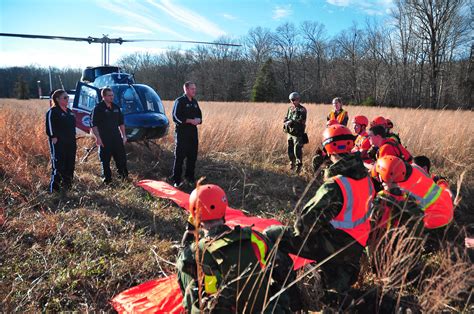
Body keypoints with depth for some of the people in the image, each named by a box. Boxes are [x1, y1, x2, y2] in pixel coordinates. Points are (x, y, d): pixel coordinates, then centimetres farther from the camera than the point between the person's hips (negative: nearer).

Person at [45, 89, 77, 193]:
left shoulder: (69, 111, 16)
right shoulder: (53, 111, -7)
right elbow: (50, 128, -12)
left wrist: (74, 141, 18)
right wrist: (55, 139, -19)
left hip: (70, 143, 8)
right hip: (59, 144, -8)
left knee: (70, 166, 11)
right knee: (58, 167, -6)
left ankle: (67, 186, 22)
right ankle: (54, 189, 1)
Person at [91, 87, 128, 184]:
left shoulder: (116, 107, 13)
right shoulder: (98, 108, -5)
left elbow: (121, 123, 19)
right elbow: (94, 124, -9)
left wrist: (124, 135, 13)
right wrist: (98, 138, -16)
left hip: (117, 138, 5)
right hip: (104, 139, -5)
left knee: (121, 158, 6)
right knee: (105, 160, 2)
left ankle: (124, 176, 17)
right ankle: (107, 179, 11)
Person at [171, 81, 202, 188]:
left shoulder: (194, 102, 15)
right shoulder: (180, 101, -7)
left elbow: (199, 114, 20)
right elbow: (176, 117, -14)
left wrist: (198, 120, -3)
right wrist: (190, 121, -19)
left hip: (193, 132, 7)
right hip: (182, 132, -7)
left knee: (192, 156, 11)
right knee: (180, 156, -3)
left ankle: (190, 177, 25)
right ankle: (176, 180, 4)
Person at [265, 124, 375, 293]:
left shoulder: (335, 185, -27)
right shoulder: (364, 176, -1)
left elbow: (308, 221, -25)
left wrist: (299, 227, -4)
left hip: (335, 246, -8)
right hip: (356, 247, 8)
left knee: (271, 235, -9)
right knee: (337, 289, 32)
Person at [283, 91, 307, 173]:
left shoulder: (302, 110, -8)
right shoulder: (290, 109, 13)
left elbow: (301, 121, -18)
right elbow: (286, 118, 15)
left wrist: (291, 122, -24)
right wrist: (286, 122, -8)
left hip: (298, 133, -6)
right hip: (290, 133, 6)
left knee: (297, 150, -9)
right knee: (290, 150, 12)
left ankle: (299, 165, 5)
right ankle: (292, 163, 28)